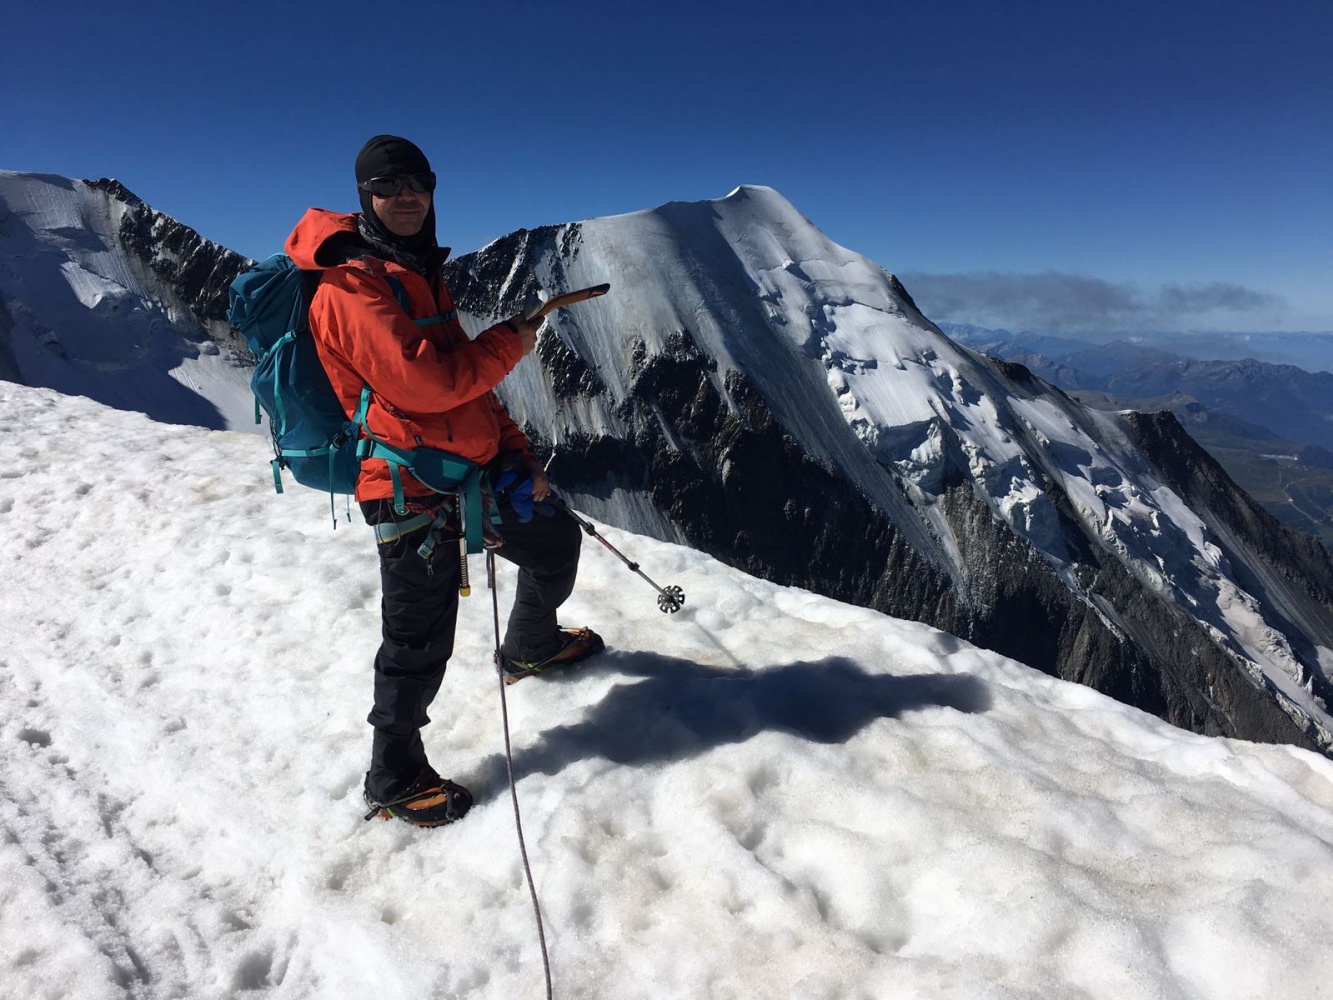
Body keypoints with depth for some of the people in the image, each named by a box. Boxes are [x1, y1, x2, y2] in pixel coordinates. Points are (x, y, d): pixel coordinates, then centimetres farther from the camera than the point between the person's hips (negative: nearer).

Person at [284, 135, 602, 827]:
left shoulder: (422, 274, 16)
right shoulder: (350, 286, -13)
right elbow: (424, 382, -26)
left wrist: (516, 456, 9)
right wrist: (512, 342, -12)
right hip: (411, 489, -9)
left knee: (556, 540, 22)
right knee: (420, 640, -1)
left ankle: (530, 647, 49)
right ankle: (393, 780, 21)